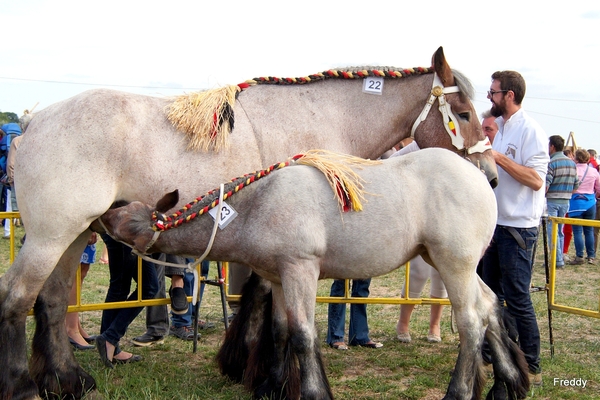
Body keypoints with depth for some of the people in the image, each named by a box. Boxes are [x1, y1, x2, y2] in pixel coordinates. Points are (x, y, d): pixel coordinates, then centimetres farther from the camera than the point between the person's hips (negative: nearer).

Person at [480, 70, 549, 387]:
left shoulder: (530, 130, -15)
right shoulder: (501, 128, 13)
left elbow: (535, 180, -23)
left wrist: (498, 157, -24)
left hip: (518, 228, -9)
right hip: (497, 224, 9)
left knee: (517, 298, -4)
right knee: (492, 292, 17)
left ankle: (530, 367, 6)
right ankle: (489, 352, 29)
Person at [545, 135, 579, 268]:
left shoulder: (551, 163, -13)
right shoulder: (572, 163, 10)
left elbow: (545, 185, -19)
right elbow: (576, 184, 12)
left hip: (552, 201, -7)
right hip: (565, 201, 7)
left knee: (552, 231, -3)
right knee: (560, 230, 16)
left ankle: (557, 260, -4)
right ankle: (559, 258, 19)